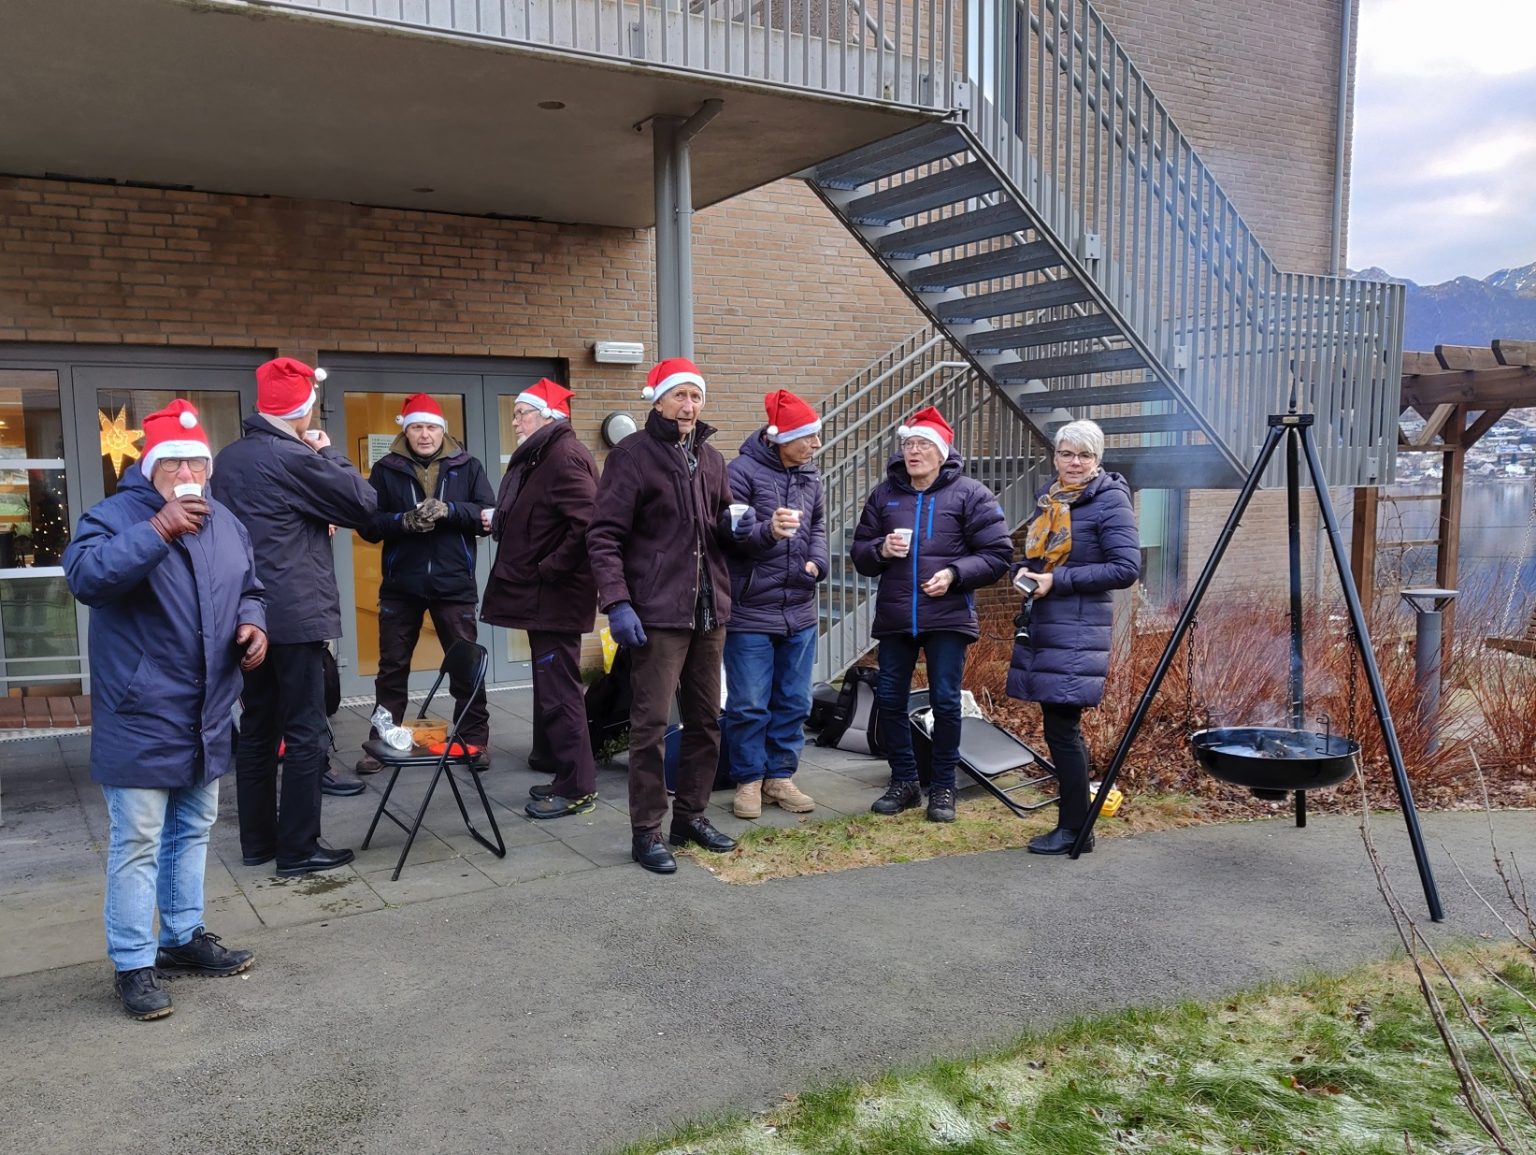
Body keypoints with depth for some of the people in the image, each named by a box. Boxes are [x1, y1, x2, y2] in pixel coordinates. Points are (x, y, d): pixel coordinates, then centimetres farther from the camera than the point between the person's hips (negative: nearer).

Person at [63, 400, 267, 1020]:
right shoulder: (114, 516, -9)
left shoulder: (224, 522, 10)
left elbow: (248, 590, 21)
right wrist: (158, 531, -34)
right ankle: (133, 963, 11)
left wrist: (252, 624, 0)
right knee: (138, 844, -1)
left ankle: (184, 934, 33)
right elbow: (85, 577, -28)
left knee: (193, 830, 18)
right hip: (141, 721, -6)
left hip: (207, 719, 7)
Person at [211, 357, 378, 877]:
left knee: (256, 729, 14)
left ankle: (257, 840, 22)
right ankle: (298, 848, 4)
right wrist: (329, 453, 3)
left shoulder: (228, 458, 9)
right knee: (305, 733, -1)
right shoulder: (294, 458, -15)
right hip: (296, 615, -8)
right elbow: (362, 503, -9)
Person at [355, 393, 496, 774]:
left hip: (454, 584, 0)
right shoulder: (385, 470, 4)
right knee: (392, 668, 9)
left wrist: (448, 510, -20)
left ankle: (476, 740, 16)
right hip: (400, 585, 1)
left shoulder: (467, 467, 5)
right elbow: (367, 525, -2)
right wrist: (403, 521, -21)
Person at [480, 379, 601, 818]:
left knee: (558, 692, -5)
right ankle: (568, 778, 24)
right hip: (543, 595, 11)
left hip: (554, 596, -11)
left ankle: (577, 788, 4)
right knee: (552, 689, 15)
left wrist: (550, 569, -19)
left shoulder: (566, 457, -15)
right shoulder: (541, 456, 18)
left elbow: (588, 523, -26)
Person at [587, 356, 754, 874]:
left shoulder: (711, 458, 14)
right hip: (657, 613, -7)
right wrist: (616, 602, -19)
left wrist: (734, 526, 0)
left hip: (709, 610, 7)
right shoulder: (633, 454, -6)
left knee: (706, 719, 13)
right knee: (651, 723, -3)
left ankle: (691, 815, 27)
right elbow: (604, 535, -10)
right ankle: (647, 831, 8)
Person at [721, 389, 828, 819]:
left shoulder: (810, 476, 10)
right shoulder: (741, 471, -11)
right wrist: (768, 531, -36)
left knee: (794, 702, 12)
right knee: (749, 704, 1)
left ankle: (780, 775, 26)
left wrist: (817, 560, -1)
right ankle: (749, 780, 17)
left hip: (800, 611, 6)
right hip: (750, 610, -6)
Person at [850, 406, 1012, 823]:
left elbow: (998, 554, -3)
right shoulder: (885, 493, 9)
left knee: (945, 702, 1)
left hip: (948, 616, -4)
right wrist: (881, 549, -9)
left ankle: (943, 787, 18)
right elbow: (859, 553, 13)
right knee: (889, 700, 7)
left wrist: (954, 574, -17)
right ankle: (904, 781, 23)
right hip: (894, 617, 4)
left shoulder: (969, 493, -2)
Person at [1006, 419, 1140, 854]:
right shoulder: (1047, 498, 15)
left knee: (1062, 728, -7)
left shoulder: (1110, 500, -7)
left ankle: (1075, 829, 4)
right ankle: (1071, 822, 20)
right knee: (1059, 728, 11)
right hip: (1041, 625, 8)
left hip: (1077, 630, -7)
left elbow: (1126, 568, -14)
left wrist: (1058, 581, -17)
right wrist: (1027, 574, 3)